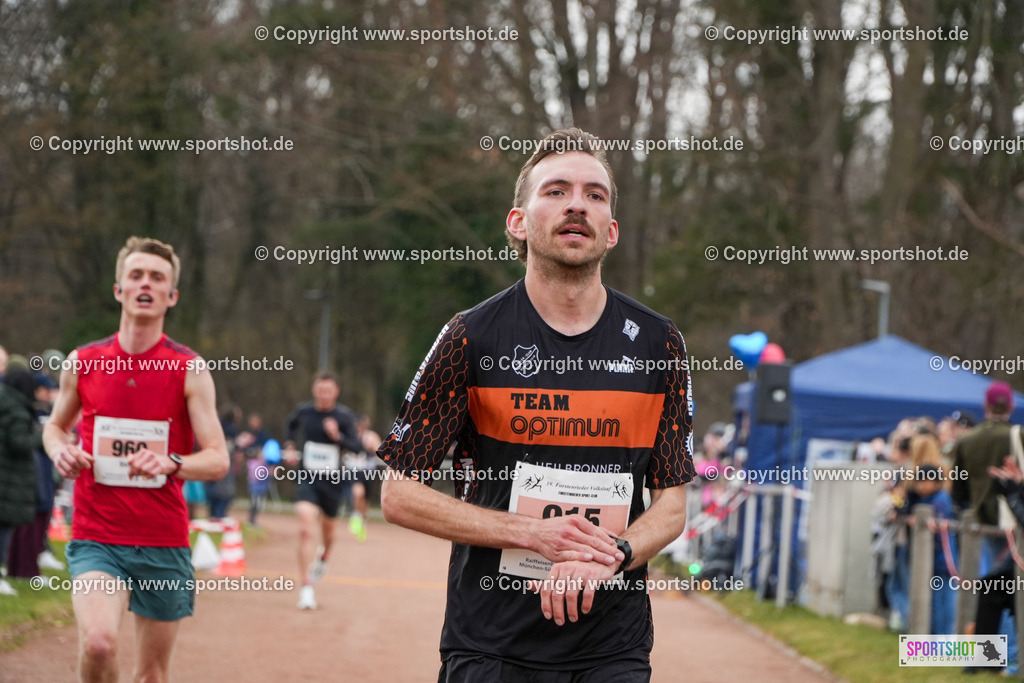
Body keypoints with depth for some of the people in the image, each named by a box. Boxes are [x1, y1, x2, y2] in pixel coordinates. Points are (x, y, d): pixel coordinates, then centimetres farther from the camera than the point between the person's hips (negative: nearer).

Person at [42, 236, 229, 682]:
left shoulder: (189, 370, -1)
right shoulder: (83, 362, 5)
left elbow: (218, 460, -5)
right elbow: (55, 426, 21)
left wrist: (171, 464, -26)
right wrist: (60, 450, -2)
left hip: (163, 544, 0)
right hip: (95, 539, 0)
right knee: (98, 644, -26)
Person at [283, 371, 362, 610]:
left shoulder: (344, 416, -9)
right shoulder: (304, 411, -3)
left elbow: (357, 447, -13)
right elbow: (290, 424, 19)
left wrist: (338, 437, -29)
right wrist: (290, 447, 7)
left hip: (333, 480, 1)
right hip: (307, 478, -1)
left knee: (328, 530, 20)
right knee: (305, 529, -18)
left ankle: (324, 558, 57)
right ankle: (306, 588, -16)